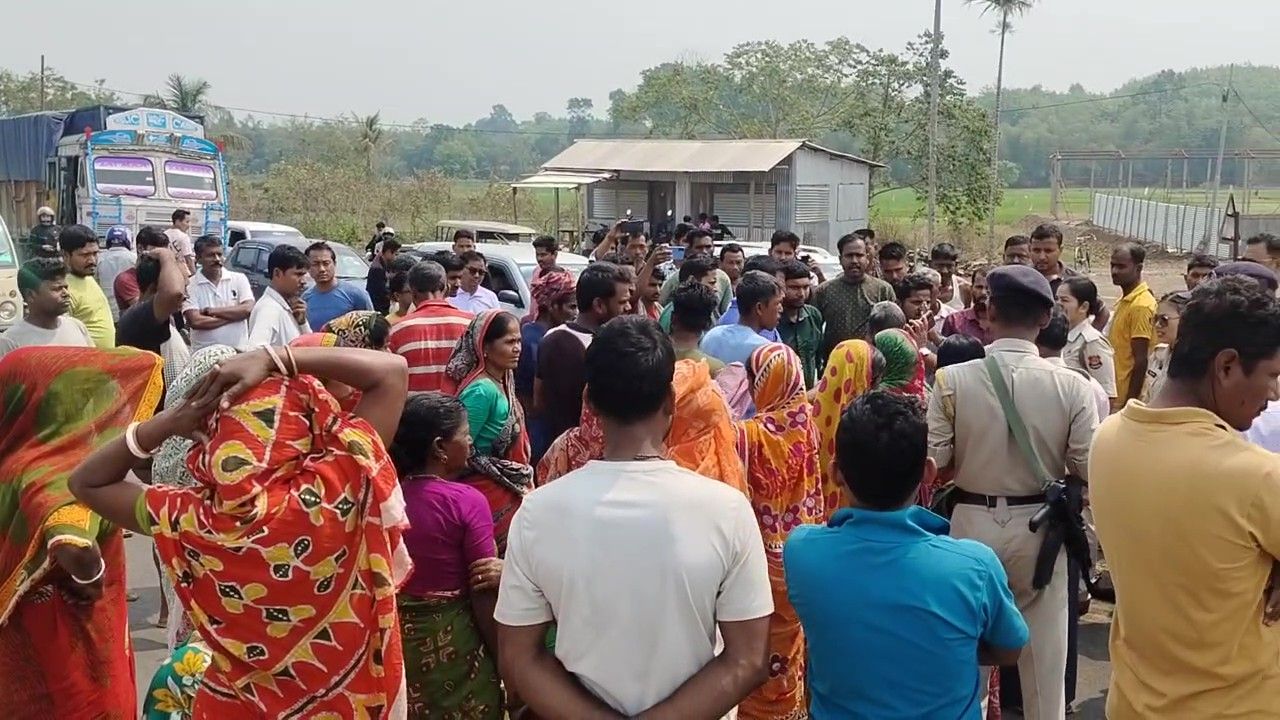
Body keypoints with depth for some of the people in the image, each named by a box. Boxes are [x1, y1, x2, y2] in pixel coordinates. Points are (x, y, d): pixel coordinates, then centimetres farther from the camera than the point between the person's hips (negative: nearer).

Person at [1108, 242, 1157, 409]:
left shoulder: (1141, 305, -15)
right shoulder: (1124, 300, 13)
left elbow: (1140, 361, -18)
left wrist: (1129, 404, -18)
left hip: (1126, 399, -9)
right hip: (1116, 396, 9)